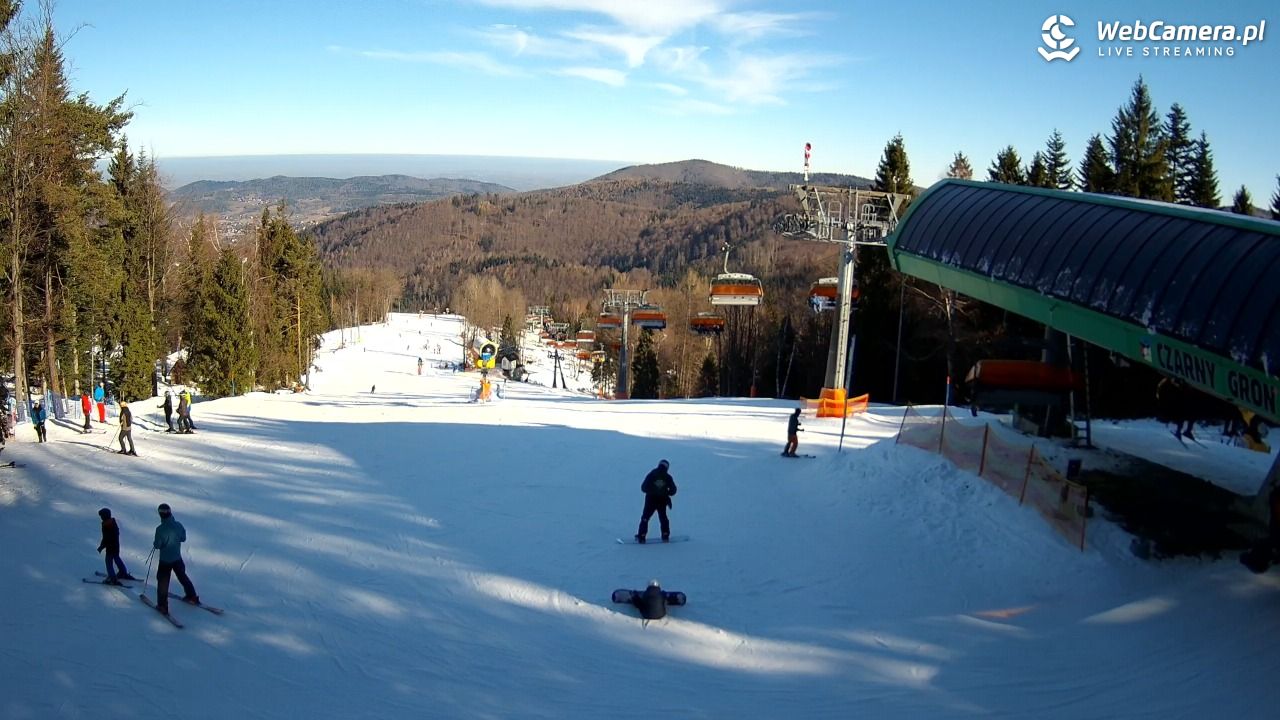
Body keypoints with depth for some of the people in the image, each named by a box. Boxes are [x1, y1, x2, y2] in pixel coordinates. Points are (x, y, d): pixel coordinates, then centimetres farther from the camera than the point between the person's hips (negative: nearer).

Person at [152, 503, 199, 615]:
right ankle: (192, 597, 31)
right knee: (183, 577, 22)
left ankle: (162, 606, 8)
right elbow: (183, 538, 4)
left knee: (163, 581, 7)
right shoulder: (178, 525, -9)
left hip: (165, 560, -4)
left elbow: (157, 545, -15)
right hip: (177, 558, 4)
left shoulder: (160, 529, -22)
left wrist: (155, 543, 6)